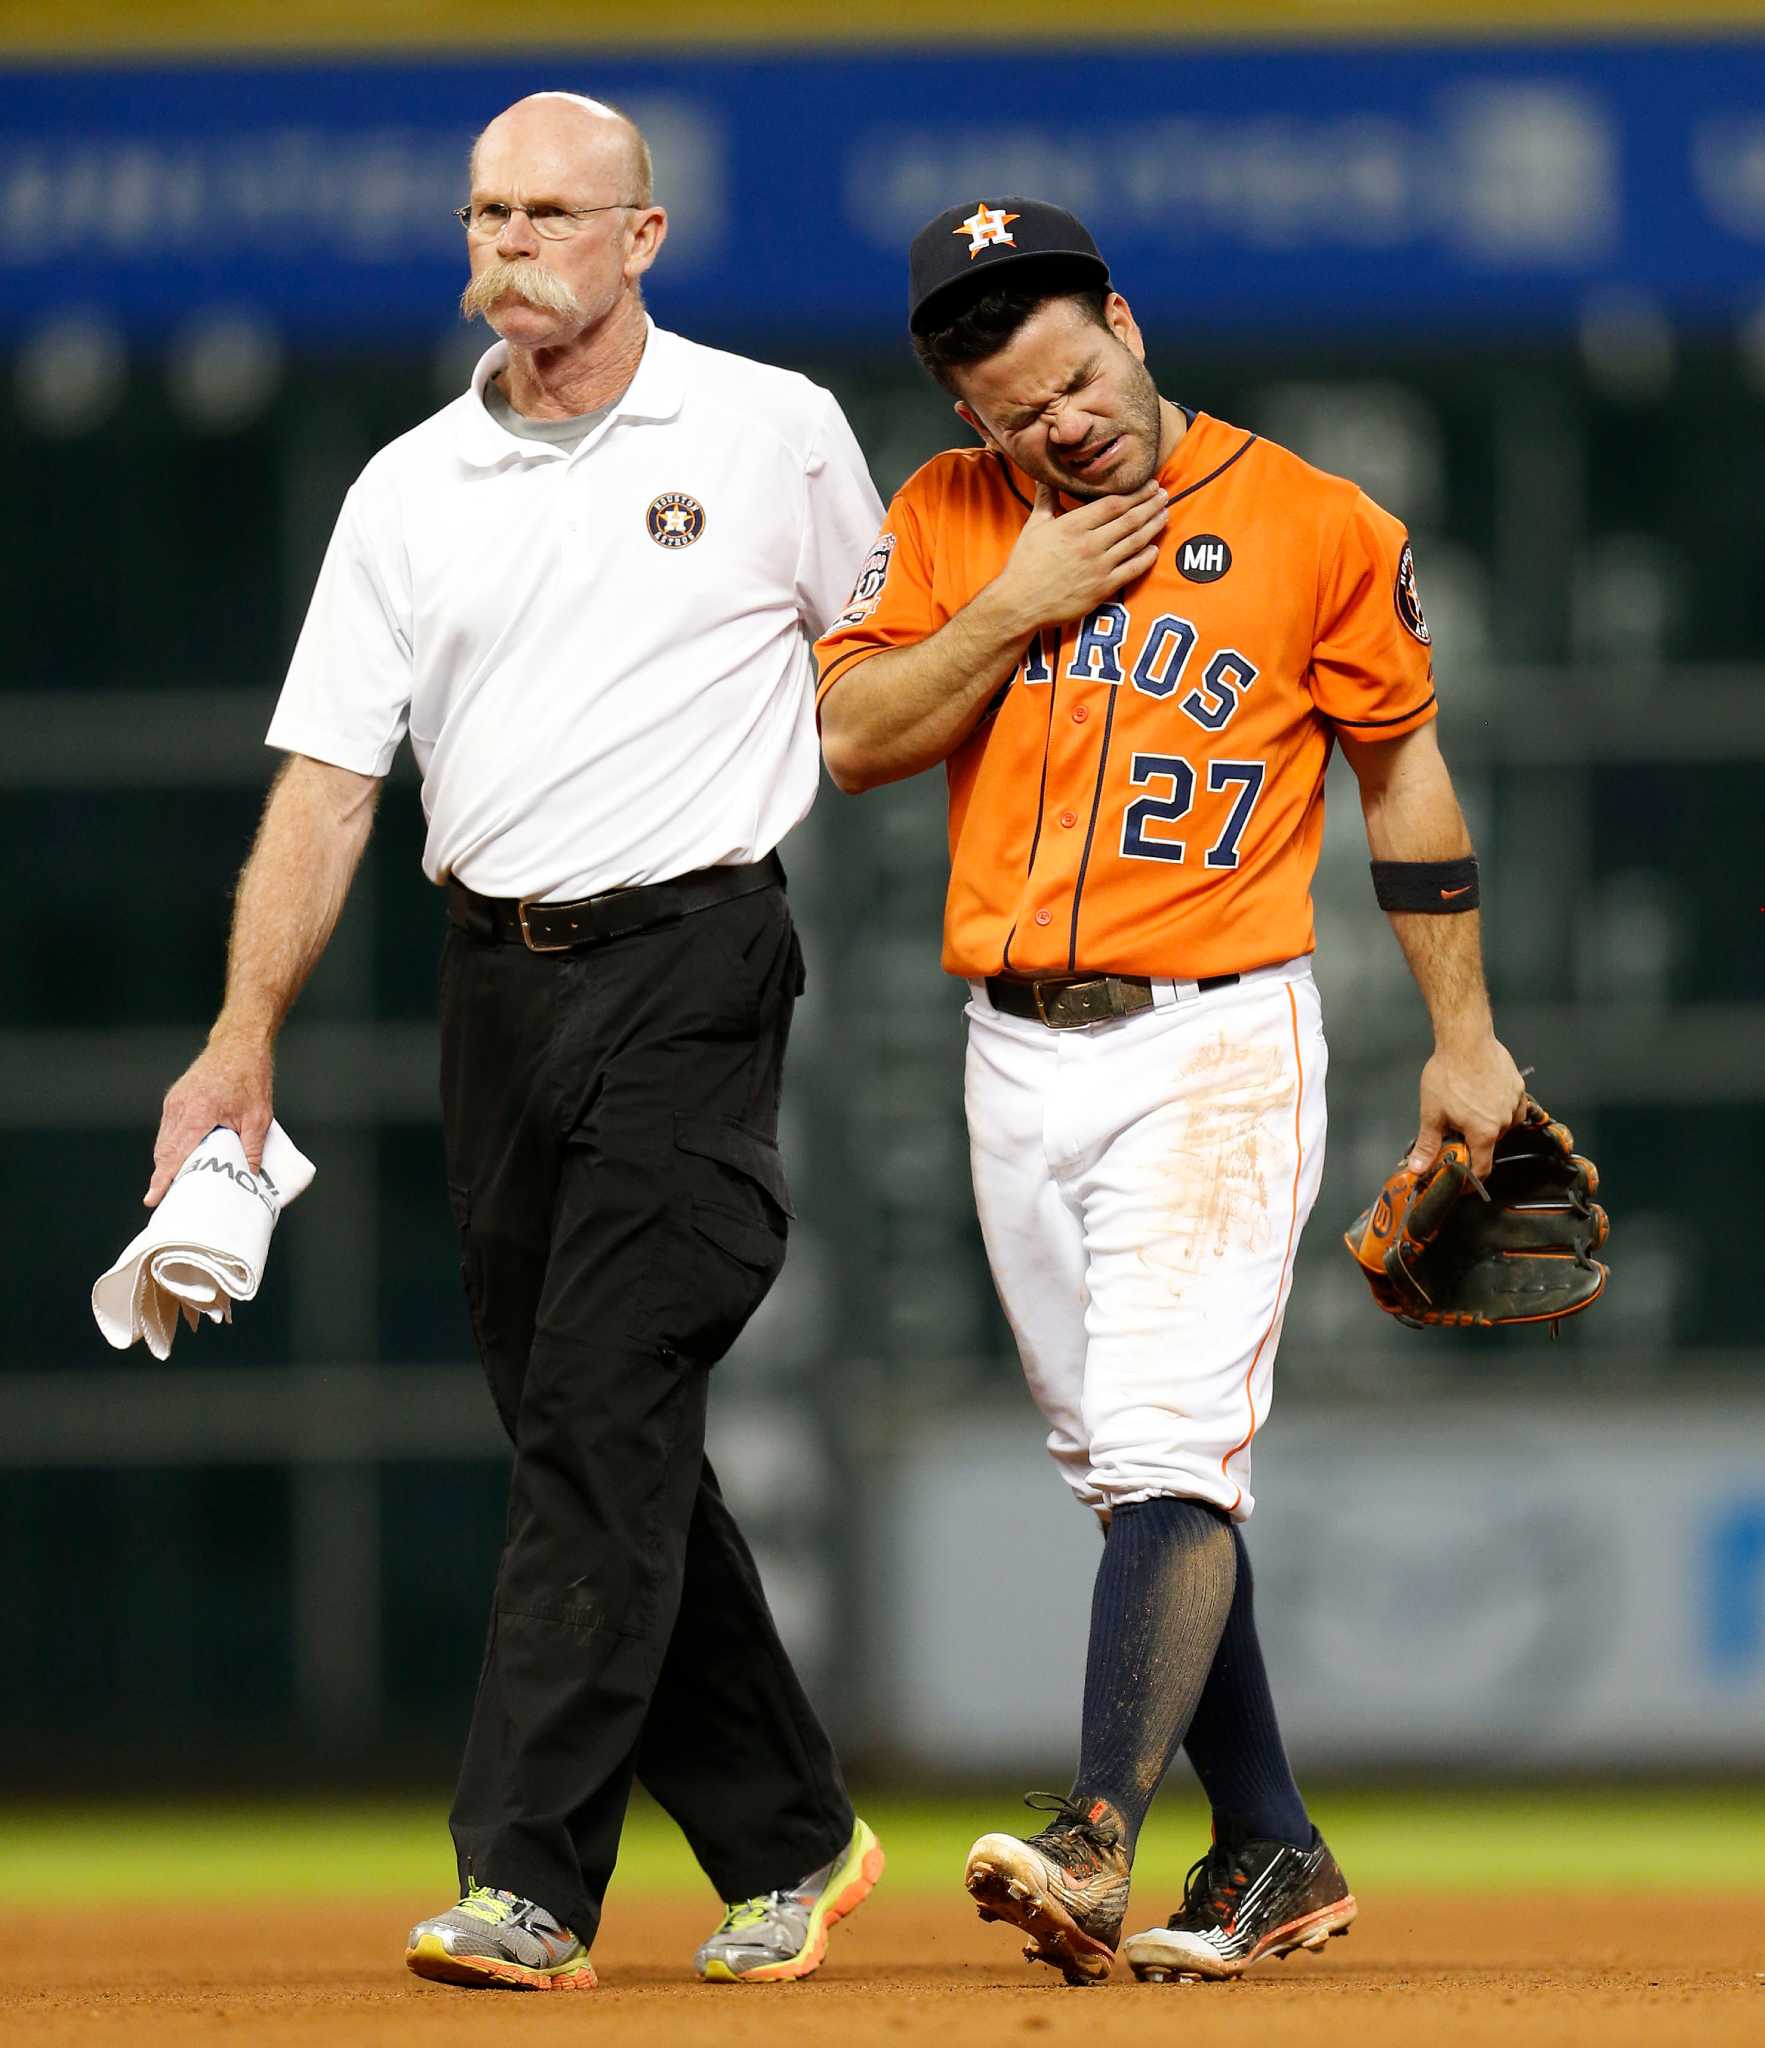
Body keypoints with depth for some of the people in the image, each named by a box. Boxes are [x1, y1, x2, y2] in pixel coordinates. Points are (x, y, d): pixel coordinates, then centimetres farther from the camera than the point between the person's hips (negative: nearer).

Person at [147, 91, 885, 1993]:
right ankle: (788, 1841, 20)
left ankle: (526, 1885, -18)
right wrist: (243, 1039, -3)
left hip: (693, 962, -5)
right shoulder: (410, 488, 9)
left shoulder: (777, 434, 1)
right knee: (581, 1432, 8)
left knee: (601, 1412, -14)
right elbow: (326, 777, 5)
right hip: (498, 980, 5)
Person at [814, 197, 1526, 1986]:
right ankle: (1270, 1854, 17)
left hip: (1213, 1044, -5)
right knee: (1137, 1478, 9)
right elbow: (851, 738, -1)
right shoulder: (946, 526, 7)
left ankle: (1097, 1841, -31)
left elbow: (1404, 766, 7)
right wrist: (1024, 604, -11)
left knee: (1166, 1445, -18)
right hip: (1018, 1058, 5)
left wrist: (1462, 1038, 8)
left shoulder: (1315, 530, -2)